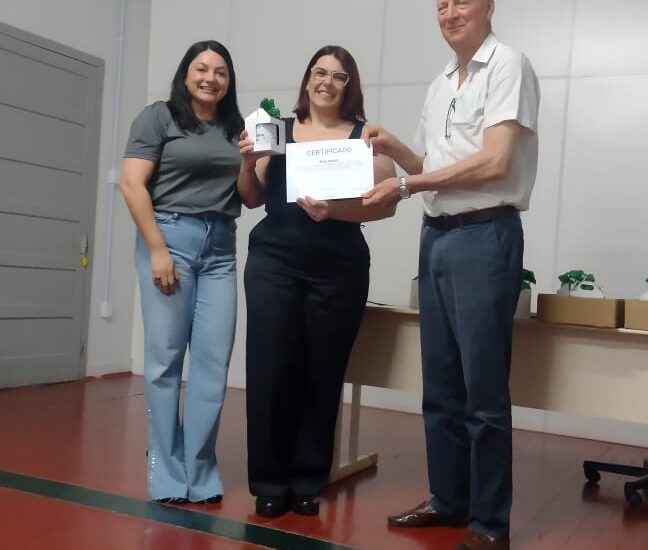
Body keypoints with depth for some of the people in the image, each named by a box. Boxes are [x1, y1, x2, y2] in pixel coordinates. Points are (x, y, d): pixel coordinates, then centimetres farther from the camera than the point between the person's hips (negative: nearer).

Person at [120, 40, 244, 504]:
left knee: (214, 359, 0)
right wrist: (157, 249, -13)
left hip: (221, 248, 4)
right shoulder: (159, 117, 3)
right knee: (165, 358, 0)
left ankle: (200, 472, 12)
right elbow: (132, 185, -6)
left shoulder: (235, 128, 15)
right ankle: (168, 474, 11)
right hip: (171, 236, -4)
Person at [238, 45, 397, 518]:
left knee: (322, 374, 4)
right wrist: (248, 163, -7)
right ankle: (269, 482, 13)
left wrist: (334, 209, -19)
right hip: (274, 262, 1)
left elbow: (388, 203, -4)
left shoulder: (366, 137, 4)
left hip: (338, 269, -1)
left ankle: (308, 482, 17)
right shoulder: (279, 130, 9)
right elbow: (253, 199, 11)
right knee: (270, 370, 0)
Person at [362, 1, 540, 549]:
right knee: (441, 383, 12)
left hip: (485, 236, -8)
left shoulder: (508, 65, -6)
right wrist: (394, 147, 3)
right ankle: (449, 499, 26)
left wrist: (404, 185, -13)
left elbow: (494, 163, -17)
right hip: (436, 236, 8)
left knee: (483, 387, -2)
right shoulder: (440, 86, 17)